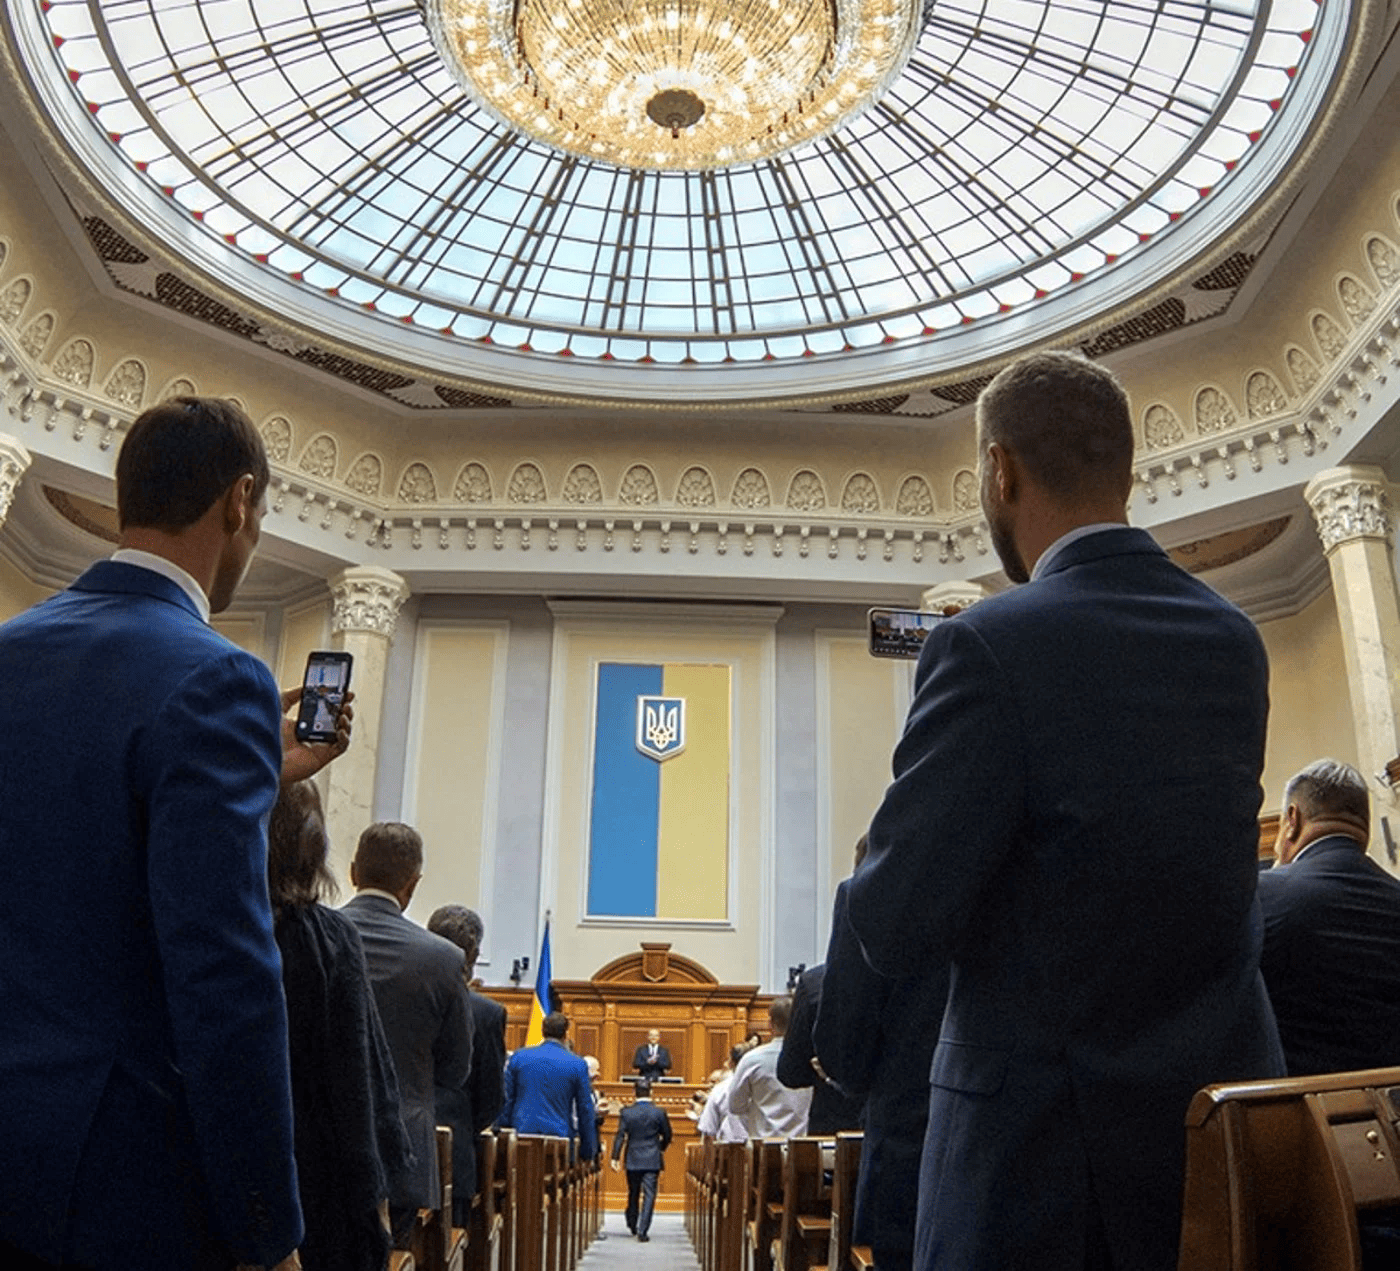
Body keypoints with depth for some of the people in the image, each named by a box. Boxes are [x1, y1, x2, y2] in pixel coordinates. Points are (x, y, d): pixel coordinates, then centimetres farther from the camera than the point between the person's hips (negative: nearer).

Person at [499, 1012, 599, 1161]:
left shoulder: (518, 1057, 4)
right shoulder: (578, 1065, 1)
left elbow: (506, 1101, 7)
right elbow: (585, 1111, 4)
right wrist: (588, 1151, 12)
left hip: (521, 1133, 2)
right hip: (559, 1137, -2)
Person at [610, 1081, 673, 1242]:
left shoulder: (627, 1112, -4)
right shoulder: (659, 1113, -5)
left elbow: (620, 1136, -7)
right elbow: (667, 1136, 3)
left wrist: (615, 1157, -5)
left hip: (633, 1160, 2)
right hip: (652, 1161, -2)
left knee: (633, 1193, 18)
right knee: (649, 1195, 0)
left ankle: (632, 1224, 33)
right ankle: (642, 1231, -6)